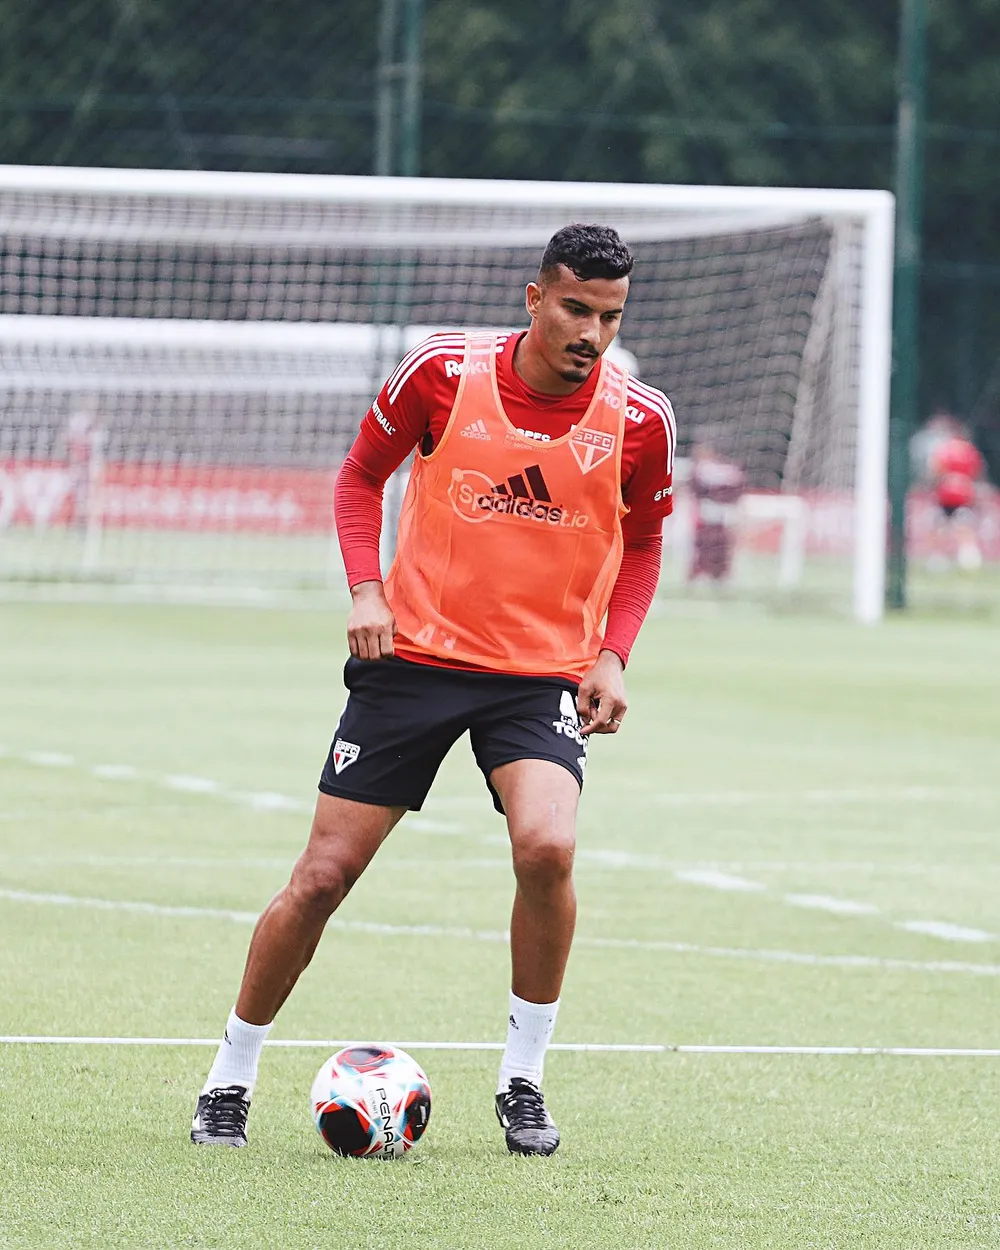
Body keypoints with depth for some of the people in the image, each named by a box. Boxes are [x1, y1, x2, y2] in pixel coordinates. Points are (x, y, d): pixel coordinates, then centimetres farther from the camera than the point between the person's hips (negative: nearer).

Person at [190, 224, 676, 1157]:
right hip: (413, 657, 0)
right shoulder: (445, 371, -9)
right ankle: (230, 1079, 18)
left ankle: (522, 1079, -7)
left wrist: (612, 654, -3)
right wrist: (366, 587, -9)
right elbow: (361, 473, 7)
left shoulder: (637, 418, -6)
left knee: (545, 846, -26)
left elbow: (641, 543, 12)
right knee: (324, 874, -1)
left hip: (543, 674, 0)